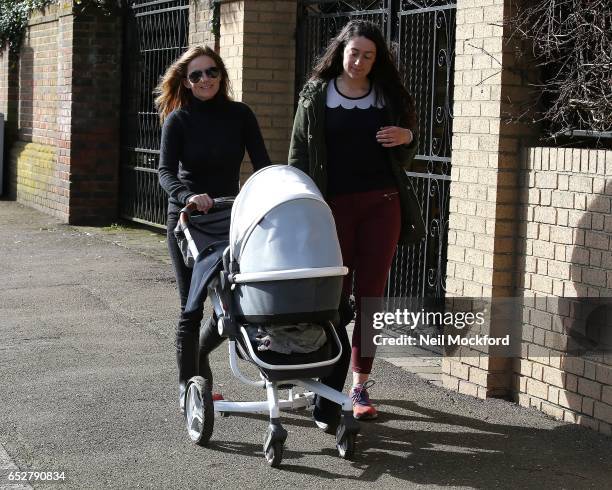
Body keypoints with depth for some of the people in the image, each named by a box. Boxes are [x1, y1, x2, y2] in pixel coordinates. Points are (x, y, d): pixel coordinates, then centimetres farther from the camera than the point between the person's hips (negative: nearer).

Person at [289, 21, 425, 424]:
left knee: (370, 296, 3)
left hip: (381, 204, 2)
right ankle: (328, 391, 2)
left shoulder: (389, 95, 9)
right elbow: (299, 154, 4)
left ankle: (361, 384, 12)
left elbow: (405, 159, 16)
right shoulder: (317, 95, 4)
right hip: (334, 205, -2)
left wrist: (407, 138, -6)